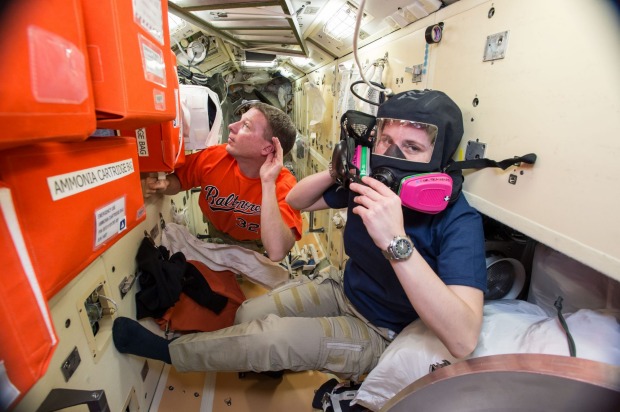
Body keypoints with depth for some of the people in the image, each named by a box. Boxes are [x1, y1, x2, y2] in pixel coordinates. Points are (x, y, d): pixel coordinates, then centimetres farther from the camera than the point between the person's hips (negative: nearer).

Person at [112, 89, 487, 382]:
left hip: (379, 332, -4)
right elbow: (296, 201, -3)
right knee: (250, 313, -3)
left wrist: (396, 241, -51)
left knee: (270, 336, -19)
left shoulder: (458, 221, -27)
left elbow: (463, 340, -39)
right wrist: (338, 172, -22)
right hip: (342, 287, 5)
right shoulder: (369, 183, -12)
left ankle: (170, 352, 10)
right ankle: (269, 363, 33)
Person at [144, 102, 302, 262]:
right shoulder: (213, 157, -24)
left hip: (253, 248, 0)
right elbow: (178, 179, -2)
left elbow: (277, 253, -47)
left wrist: (268, 183, -47)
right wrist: (163, 185, -26)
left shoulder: (284, 187, -33)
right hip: (214, 237, 1)